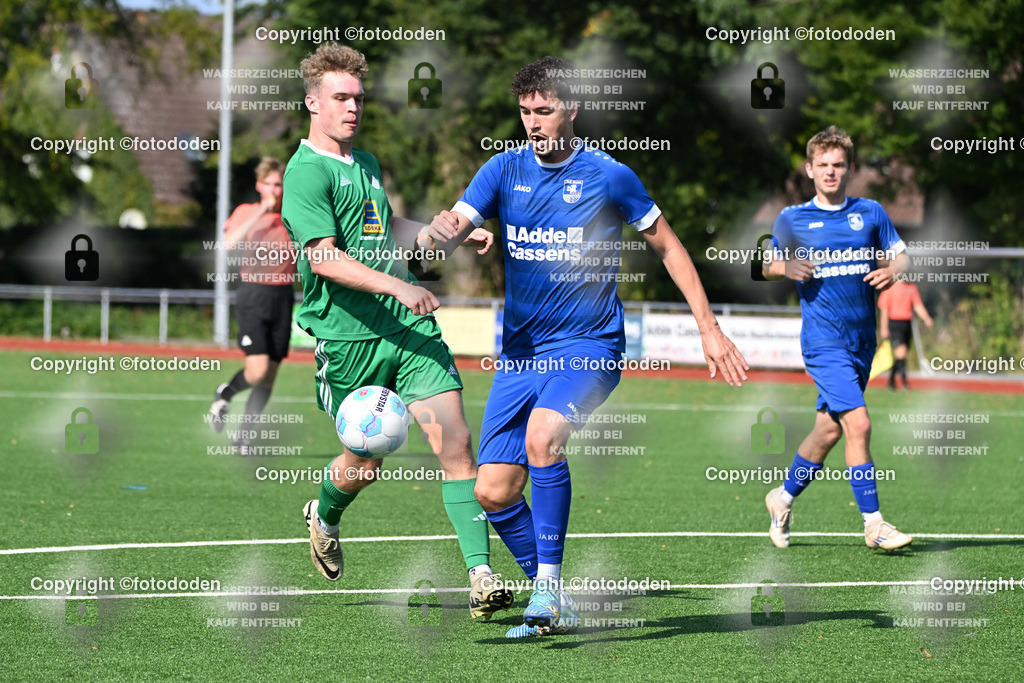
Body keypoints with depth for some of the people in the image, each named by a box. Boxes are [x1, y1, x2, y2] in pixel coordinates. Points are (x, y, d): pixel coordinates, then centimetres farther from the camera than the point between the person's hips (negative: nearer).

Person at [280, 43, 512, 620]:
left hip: (408, 328, 6)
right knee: (366, 460, 7)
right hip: (348, 335, -6)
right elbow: (324, 258, -21)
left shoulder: (367, 163, 18)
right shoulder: (306, 173, -9)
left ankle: (481, 574, -14)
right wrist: (395, 285, -30)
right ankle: (324, 518, 43)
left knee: (455, 440, -10)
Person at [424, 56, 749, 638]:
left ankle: (548, 582, -24)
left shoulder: (609, 176, -4)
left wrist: (709, 327, 3)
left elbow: (668, 245, 7)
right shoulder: (505, 170, 5)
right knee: (494, 491, -3)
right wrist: (440, 230, -32)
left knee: (542, 433, -33)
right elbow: (453, 229, -7)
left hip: (590, 348, -4)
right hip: (520, 350, 5)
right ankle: (555, 607, 16)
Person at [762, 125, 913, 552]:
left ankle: (784, 496, 34)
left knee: (829, 429, 11)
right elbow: (769, 265, 11)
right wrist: (786, 268, -11)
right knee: (858, 424, -17)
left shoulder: (871, 213, 8)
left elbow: (900, 256, 13)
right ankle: (873, 524, -12)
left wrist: (892, 272, -10)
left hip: (863, 338, 4)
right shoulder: (792, 219, 2)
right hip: (823, 338, -4)